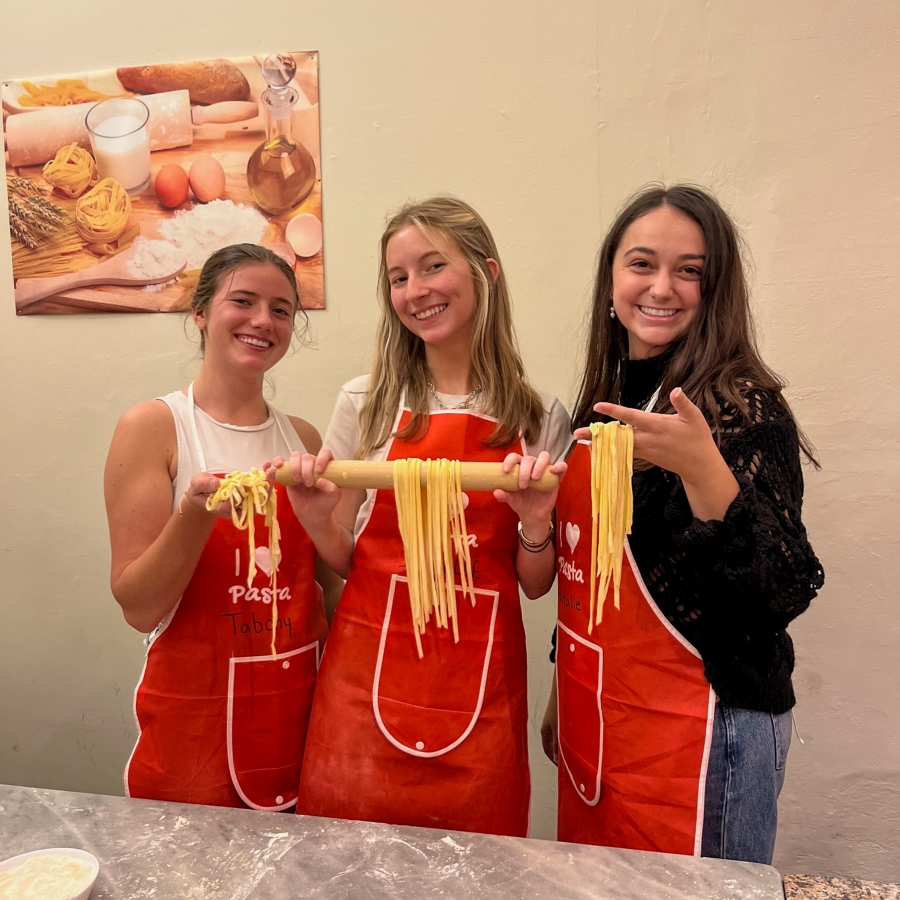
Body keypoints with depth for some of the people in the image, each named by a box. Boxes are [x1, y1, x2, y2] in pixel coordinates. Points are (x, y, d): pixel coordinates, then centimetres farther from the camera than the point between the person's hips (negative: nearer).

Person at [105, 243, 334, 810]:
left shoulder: (304, 439, 4)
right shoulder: (153, 427, -8)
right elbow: (139, 608, -12)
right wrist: (196, 513, -25)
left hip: (302, 707, 4)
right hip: (197, 713, -4)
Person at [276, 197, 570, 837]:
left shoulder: (541, 420, 0)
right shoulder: (366, 404, -1)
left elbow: (535, 584, 4)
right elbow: (344, 561, 5)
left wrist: (535, 525, -15)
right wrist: (317, 519, -15)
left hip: (481, 688, 1)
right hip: (370, 679, 0)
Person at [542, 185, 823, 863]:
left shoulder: (743, 405, -15)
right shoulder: (609, 398, 4)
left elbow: (787, 594, -21)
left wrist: (703, 470, -35)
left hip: (706, 727, -6)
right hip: (590, 717, 7)